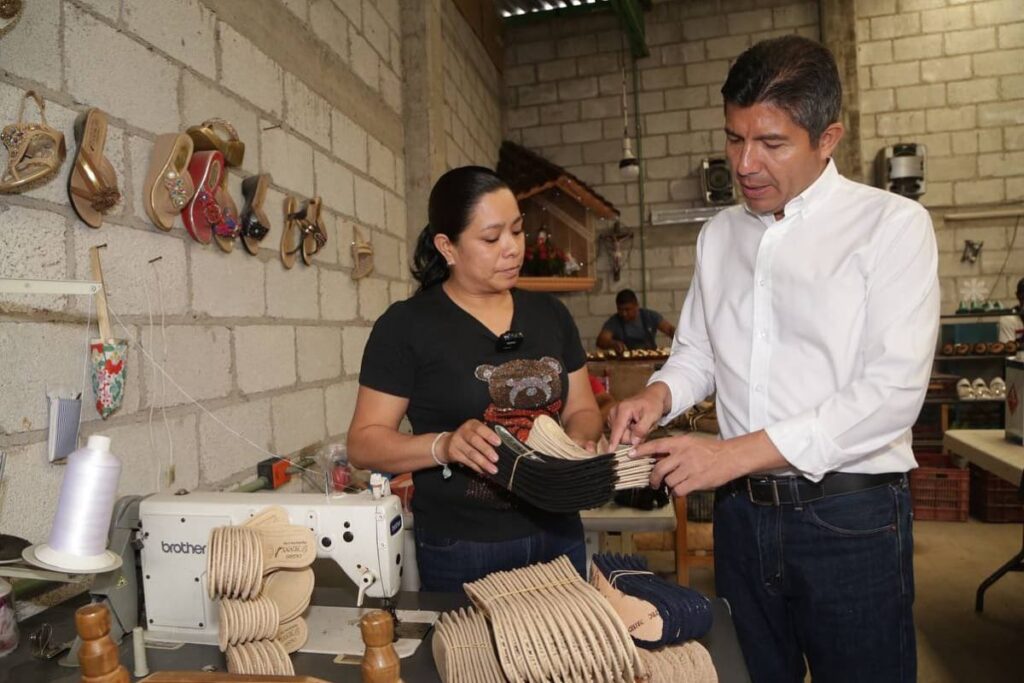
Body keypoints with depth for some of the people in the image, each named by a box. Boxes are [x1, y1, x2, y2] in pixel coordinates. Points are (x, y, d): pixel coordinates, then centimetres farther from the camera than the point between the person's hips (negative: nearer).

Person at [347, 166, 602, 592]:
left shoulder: (550, 314, 5)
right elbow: (363, 442, -9)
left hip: (558, 536, 5)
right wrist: (444, 446, -27)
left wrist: (578, 442, -11)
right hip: (460, 553, -4)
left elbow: (582, 409, 11)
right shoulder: (406, 325, -9)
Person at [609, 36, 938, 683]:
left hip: (850, 519, -4)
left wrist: (738, 453, -22)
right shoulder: (721, 234, 7)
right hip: (743, 510, 5)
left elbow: (893, 389, -17)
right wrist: (660, 394, -9)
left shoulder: (892, 225, -9)